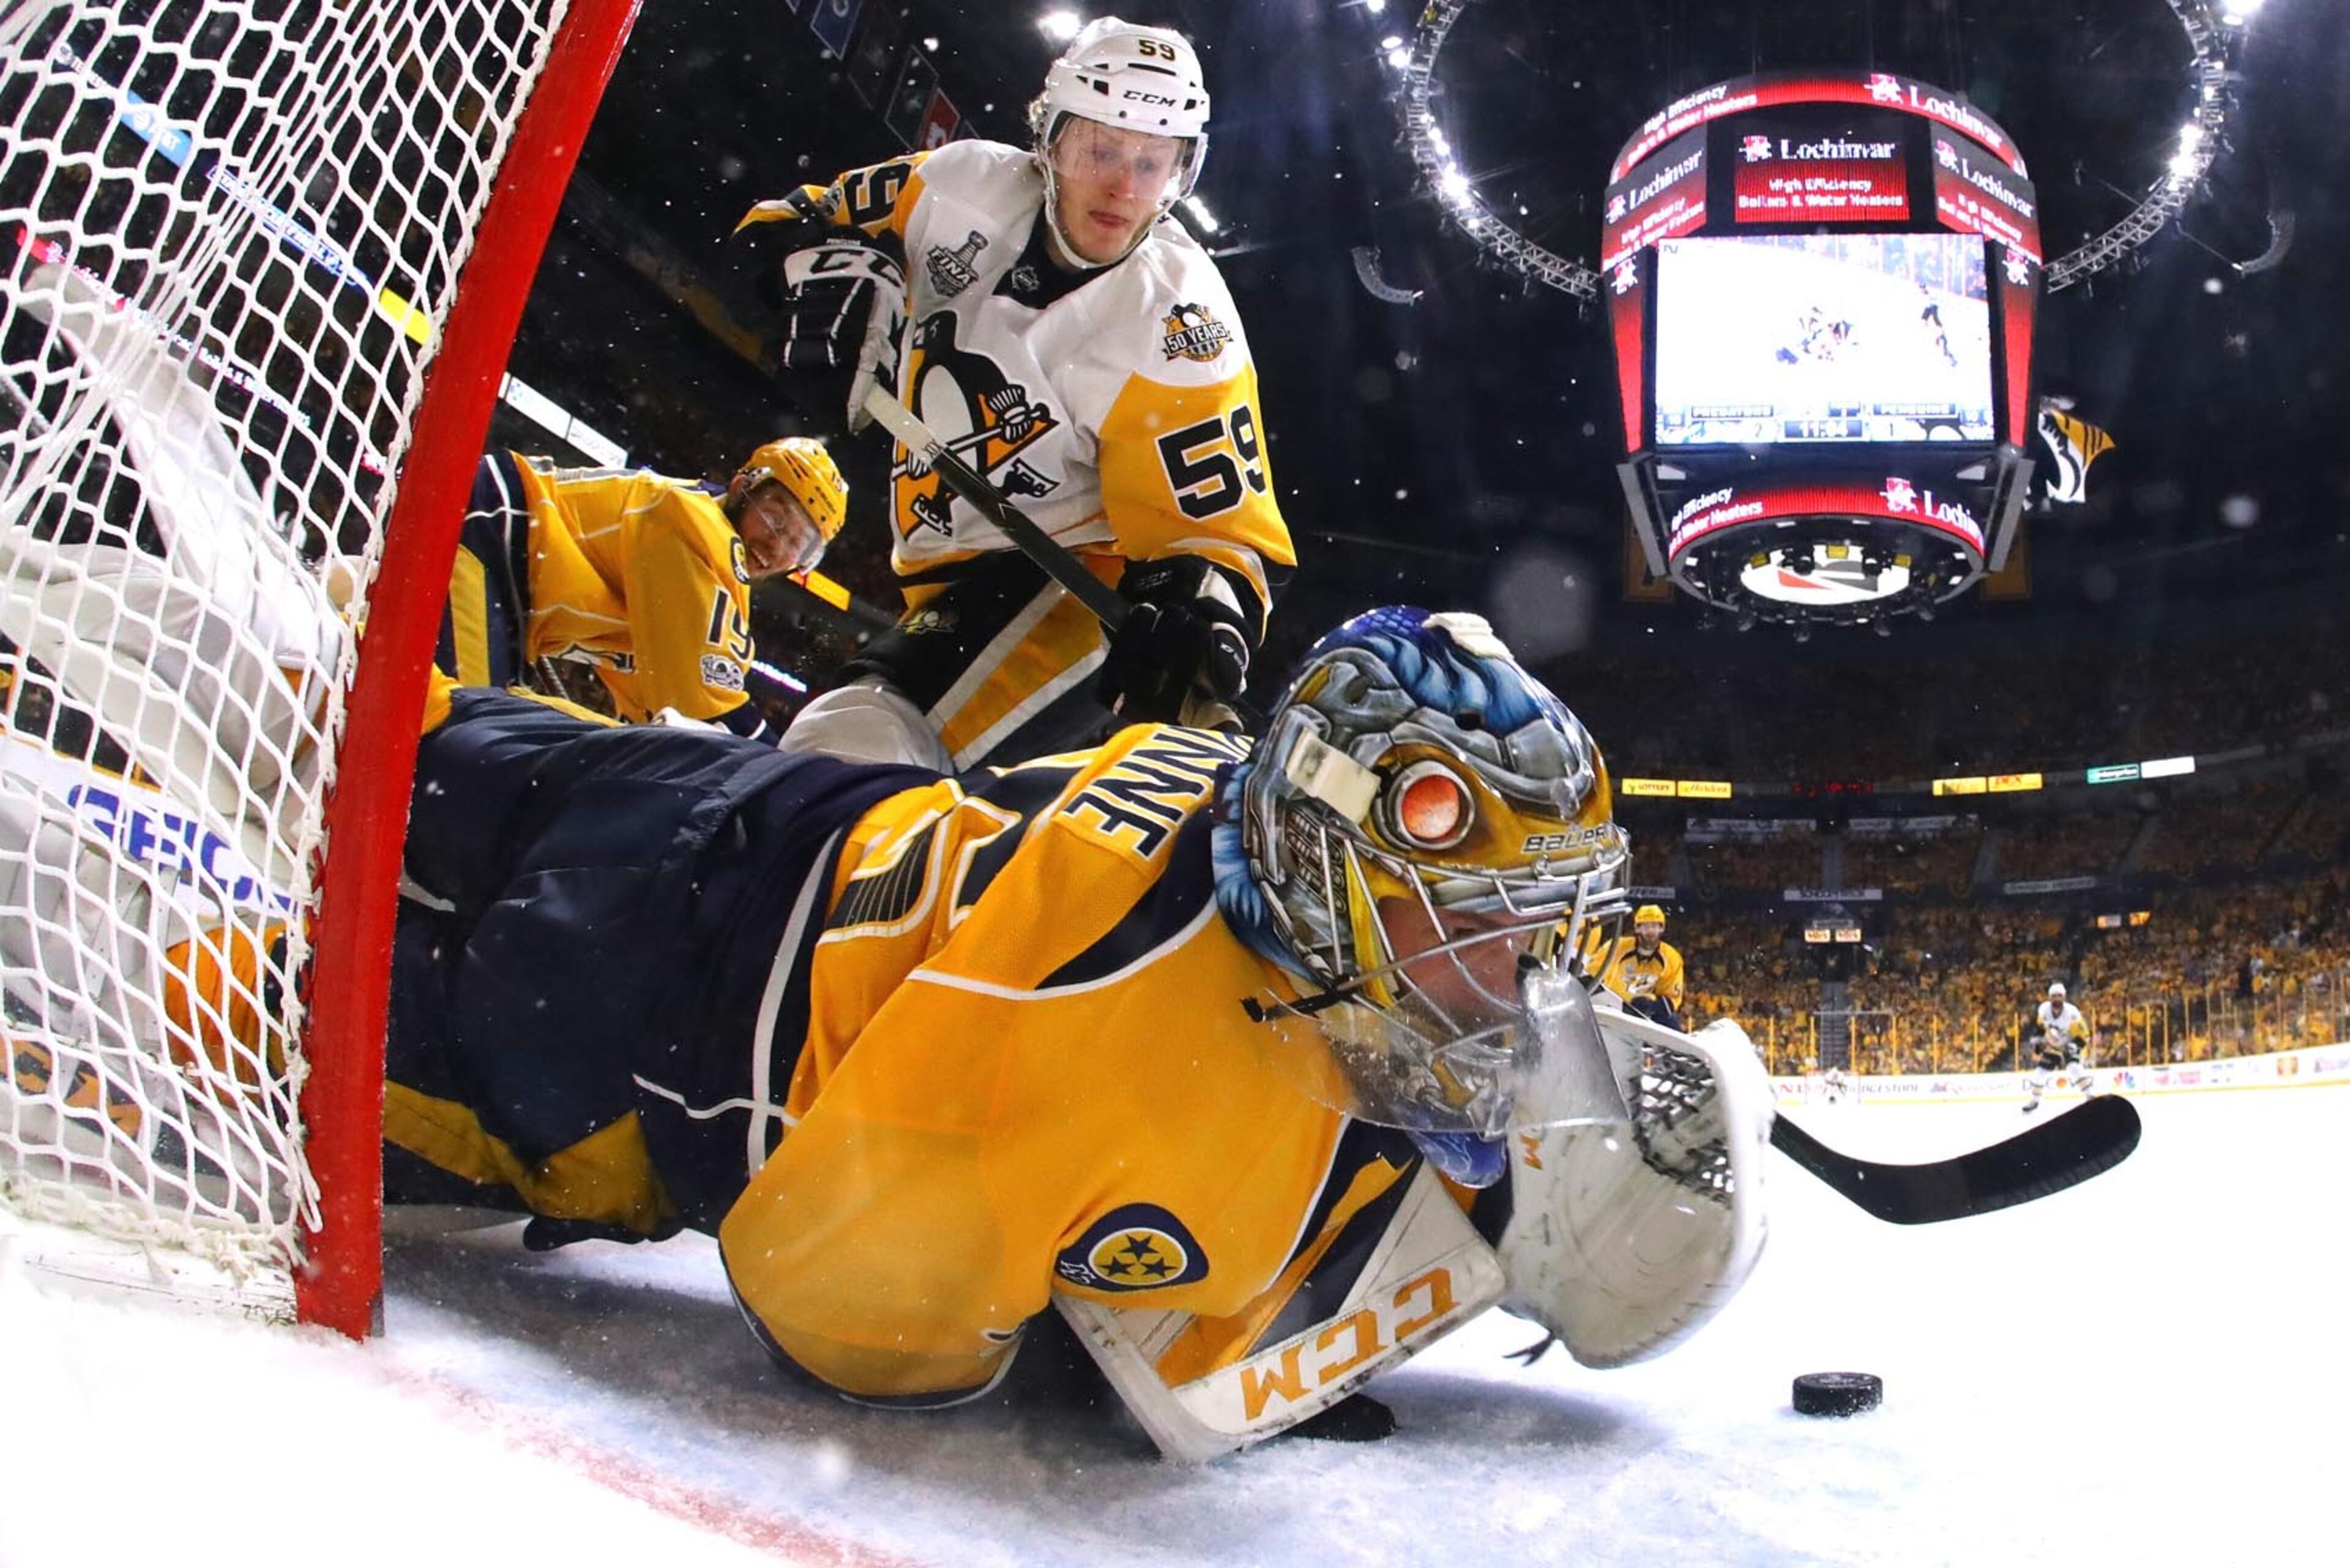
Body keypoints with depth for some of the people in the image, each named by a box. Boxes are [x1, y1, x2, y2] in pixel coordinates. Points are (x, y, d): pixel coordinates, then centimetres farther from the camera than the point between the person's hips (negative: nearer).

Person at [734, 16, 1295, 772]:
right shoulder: (973, 186, -3)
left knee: (851, 751, -29)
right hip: (955, 593, 8)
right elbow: (807, 220, 13)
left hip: (1083, 588, -7)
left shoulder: (1175, 321, -18)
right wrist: (838, 274, -9)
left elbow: (1214, 521, -18)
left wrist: (1202, 611, -39)